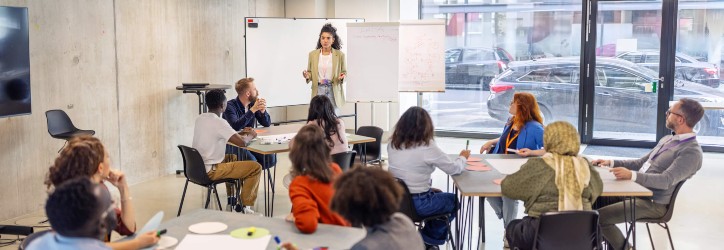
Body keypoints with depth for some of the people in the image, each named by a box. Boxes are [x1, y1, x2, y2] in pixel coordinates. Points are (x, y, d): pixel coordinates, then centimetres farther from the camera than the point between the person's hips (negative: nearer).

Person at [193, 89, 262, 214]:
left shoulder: (199, 119, 6)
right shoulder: (219, 122, -19)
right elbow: (242, 142, -22)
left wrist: (239, 133, 16)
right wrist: (250, 136, 0)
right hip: (210, 171, -9)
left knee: (232, 157, 34)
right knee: (256, 167, -4)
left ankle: (232, 199, 35)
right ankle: (245, 206, 1)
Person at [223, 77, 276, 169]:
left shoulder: (253, 103, 2)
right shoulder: (230, 106, -14)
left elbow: (267, 124, 5)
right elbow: (236, 126, -31)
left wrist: (263, 110, -16)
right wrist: (253, 110, -32)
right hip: (233, 144, -6)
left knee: (271, 158, -14)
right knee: (251, 161, -29)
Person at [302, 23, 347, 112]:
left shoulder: (340, 55, 3)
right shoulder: (312, 54, 6)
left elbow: (345, 72, 8)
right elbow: (310, 72, 12)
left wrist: (342, 77, -14)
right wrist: (307, 76, -10)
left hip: (333, 91, -1)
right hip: (318, 90, 1)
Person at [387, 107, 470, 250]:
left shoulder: (392, 144, -1)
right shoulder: (427, 146, -19)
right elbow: (454, 169, -9)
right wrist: (463, 158, 12)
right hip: (416, 203, -6)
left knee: (437, 194, 32)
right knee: (454, 201, 22)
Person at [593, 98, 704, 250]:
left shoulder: (691, 152, -16)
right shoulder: (667, 139, 14)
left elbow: (666, 180, -28)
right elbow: (641, 163, 20)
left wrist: (632, 175, -38)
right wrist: (612, 163, 9)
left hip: (653, 203, -9)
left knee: (600, 217, -19)